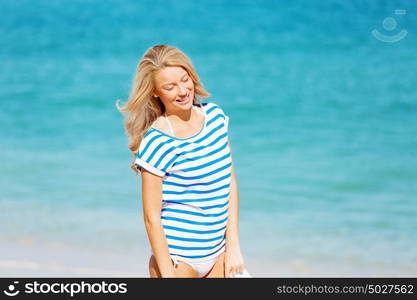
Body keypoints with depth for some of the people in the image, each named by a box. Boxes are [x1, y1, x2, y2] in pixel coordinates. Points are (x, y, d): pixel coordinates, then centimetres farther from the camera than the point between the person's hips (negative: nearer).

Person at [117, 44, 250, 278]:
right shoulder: (156, 143, -15)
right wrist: (167, 275, -14)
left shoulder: (215, 116, 3)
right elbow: (152, 217, -13)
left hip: (218, 255, 5)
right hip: (177, 259, -5)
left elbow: (230, 182, 6)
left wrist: (233, 246, 3)